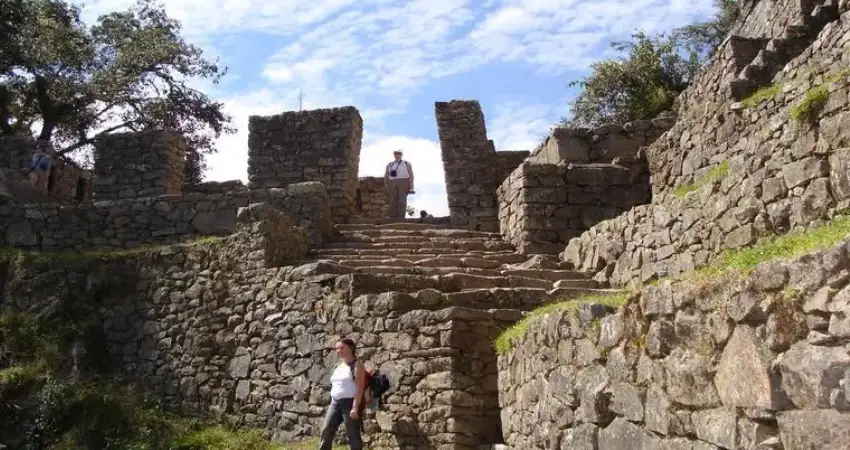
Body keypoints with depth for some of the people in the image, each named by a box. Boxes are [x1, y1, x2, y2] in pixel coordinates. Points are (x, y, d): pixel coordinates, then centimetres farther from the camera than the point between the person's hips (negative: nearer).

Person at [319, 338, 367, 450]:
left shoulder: (356, 365, -7)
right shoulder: (338, 367, 15)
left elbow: (360, 387, -15)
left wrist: (355, 407, -21)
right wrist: (333, 402, 17)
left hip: (350, 403, -7)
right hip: (335, 403, 7)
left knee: (353, 435, -1)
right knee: (326, 431, 2)